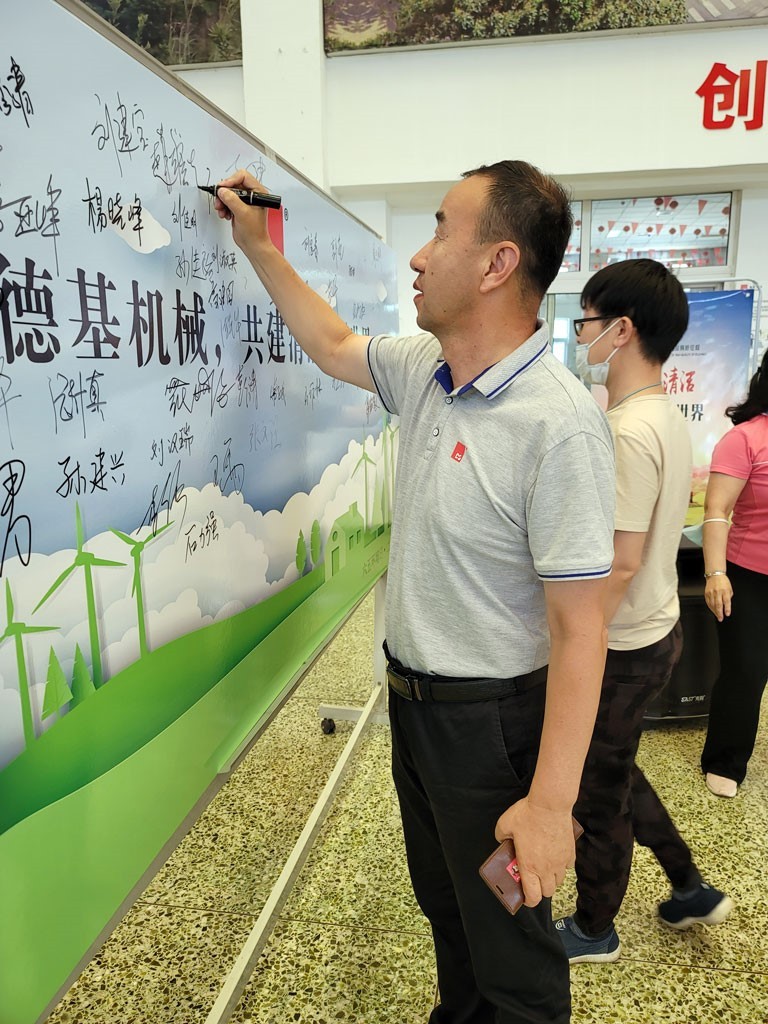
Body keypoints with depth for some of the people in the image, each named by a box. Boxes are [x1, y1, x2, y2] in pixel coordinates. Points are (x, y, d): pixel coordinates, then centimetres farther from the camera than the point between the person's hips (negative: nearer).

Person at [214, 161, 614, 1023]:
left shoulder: (558, 424, -28)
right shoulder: (422, 369, -3)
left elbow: (578, 627, -26)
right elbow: (333, 345, 18)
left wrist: (550, 802, -23)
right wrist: (257, 247, 16)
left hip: (489, 717, -8)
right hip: (411, 695, 8)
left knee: (508, 942, 16)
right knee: (442, 903, 30)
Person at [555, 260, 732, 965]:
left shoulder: (629, 431, -25)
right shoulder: (668, 417, 5)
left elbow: (620, 562, -27)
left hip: (621, 649, -9)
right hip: (656, 627, 9)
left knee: (598, 795, 12)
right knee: (614, 770, 27)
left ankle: (594, 930, 36)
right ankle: (691, 889, 43)